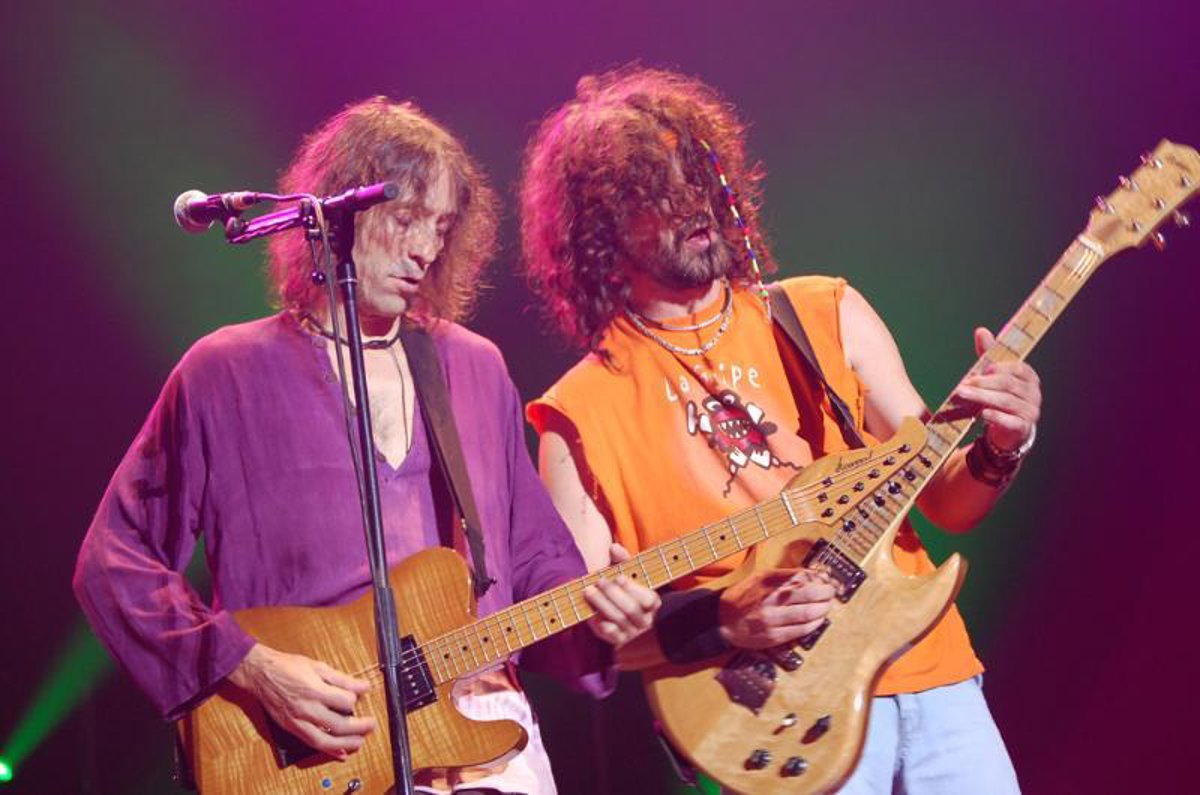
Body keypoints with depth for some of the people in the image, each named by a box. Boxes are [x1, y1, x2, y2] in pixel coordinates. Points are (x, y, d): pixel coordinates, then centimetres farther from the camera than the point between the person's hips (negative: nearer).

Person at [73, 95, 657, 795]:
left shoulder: (476, 369, 14)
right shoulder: (226, 375, 2)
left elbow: (533, 553, 20)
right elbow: (112, 561, 1)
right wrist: (251, 667, -10)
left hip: (484, 735, 4)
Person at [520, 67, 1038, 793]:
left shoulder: (826, 316, 9)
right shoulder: (581, 413, -1)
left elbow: (944, 499, 10)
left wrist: (998, 452, -11)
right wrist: (722, 626, -16)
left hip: (930, 674, 3)